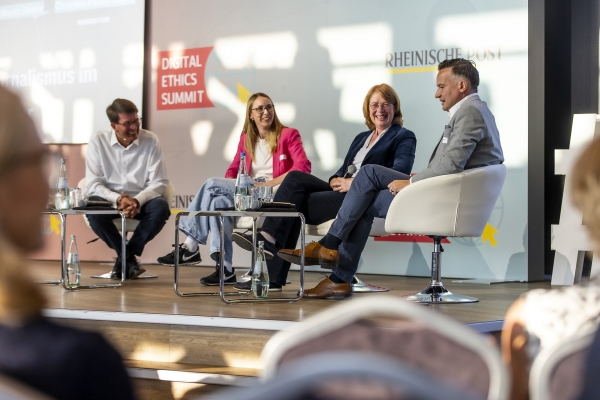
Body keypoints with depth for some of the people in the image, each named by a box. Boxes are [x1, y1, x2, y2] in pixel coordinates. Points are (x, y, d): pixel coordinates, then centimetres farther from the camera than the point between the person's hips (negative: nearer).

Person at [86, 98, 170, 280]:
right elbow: (93, 184, -10)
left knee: (160, 207, -31)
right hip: (109, 200, 0)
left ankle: (124, 257, -14)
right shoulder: (98, 141, -8)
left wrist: (137, 201, -28)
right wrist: (118, 199, -28)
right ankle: (129, 258, -15)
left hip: (141, 201, 1)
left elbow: (159, 182, -9)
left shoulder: (150, 140, -7)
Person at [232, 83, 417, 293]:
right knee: (295, 179, -18)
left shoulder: (404, 138, 5)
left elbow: (400, 173, -13)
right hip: (342, 191, 7)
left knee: (296, 204, -20)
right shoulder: (361, 138, 28)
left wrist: (355, 183, -19)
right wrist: (335, 180, -4)